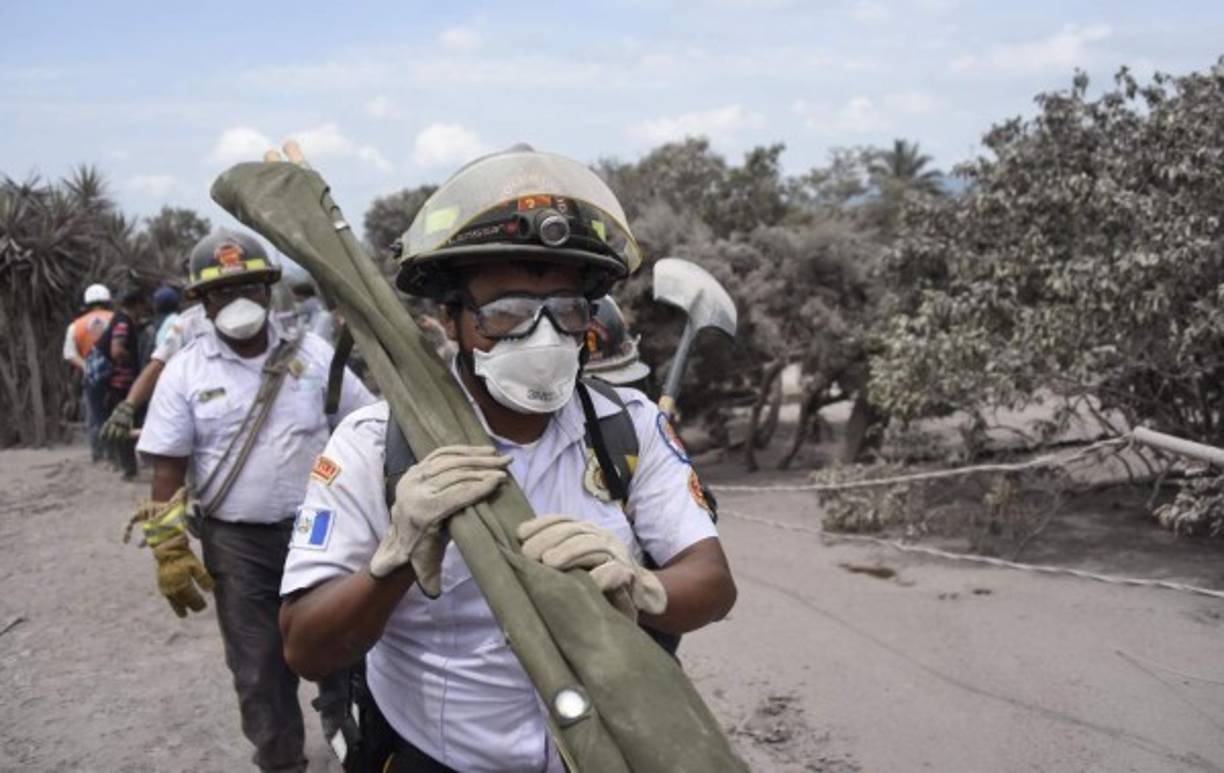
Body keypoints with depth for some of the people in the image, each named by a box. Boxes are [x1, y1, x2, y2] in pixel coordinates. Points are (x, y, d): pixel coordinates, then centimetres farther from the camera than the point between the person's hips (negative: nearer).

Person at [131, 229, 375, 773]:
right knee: (258, 666, 9)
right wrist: (168, 550, -6)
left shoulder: (312, 353, -2)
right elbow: (168, 468, -2)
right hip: (236, 542, -1)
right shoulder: (185, 371, -3)